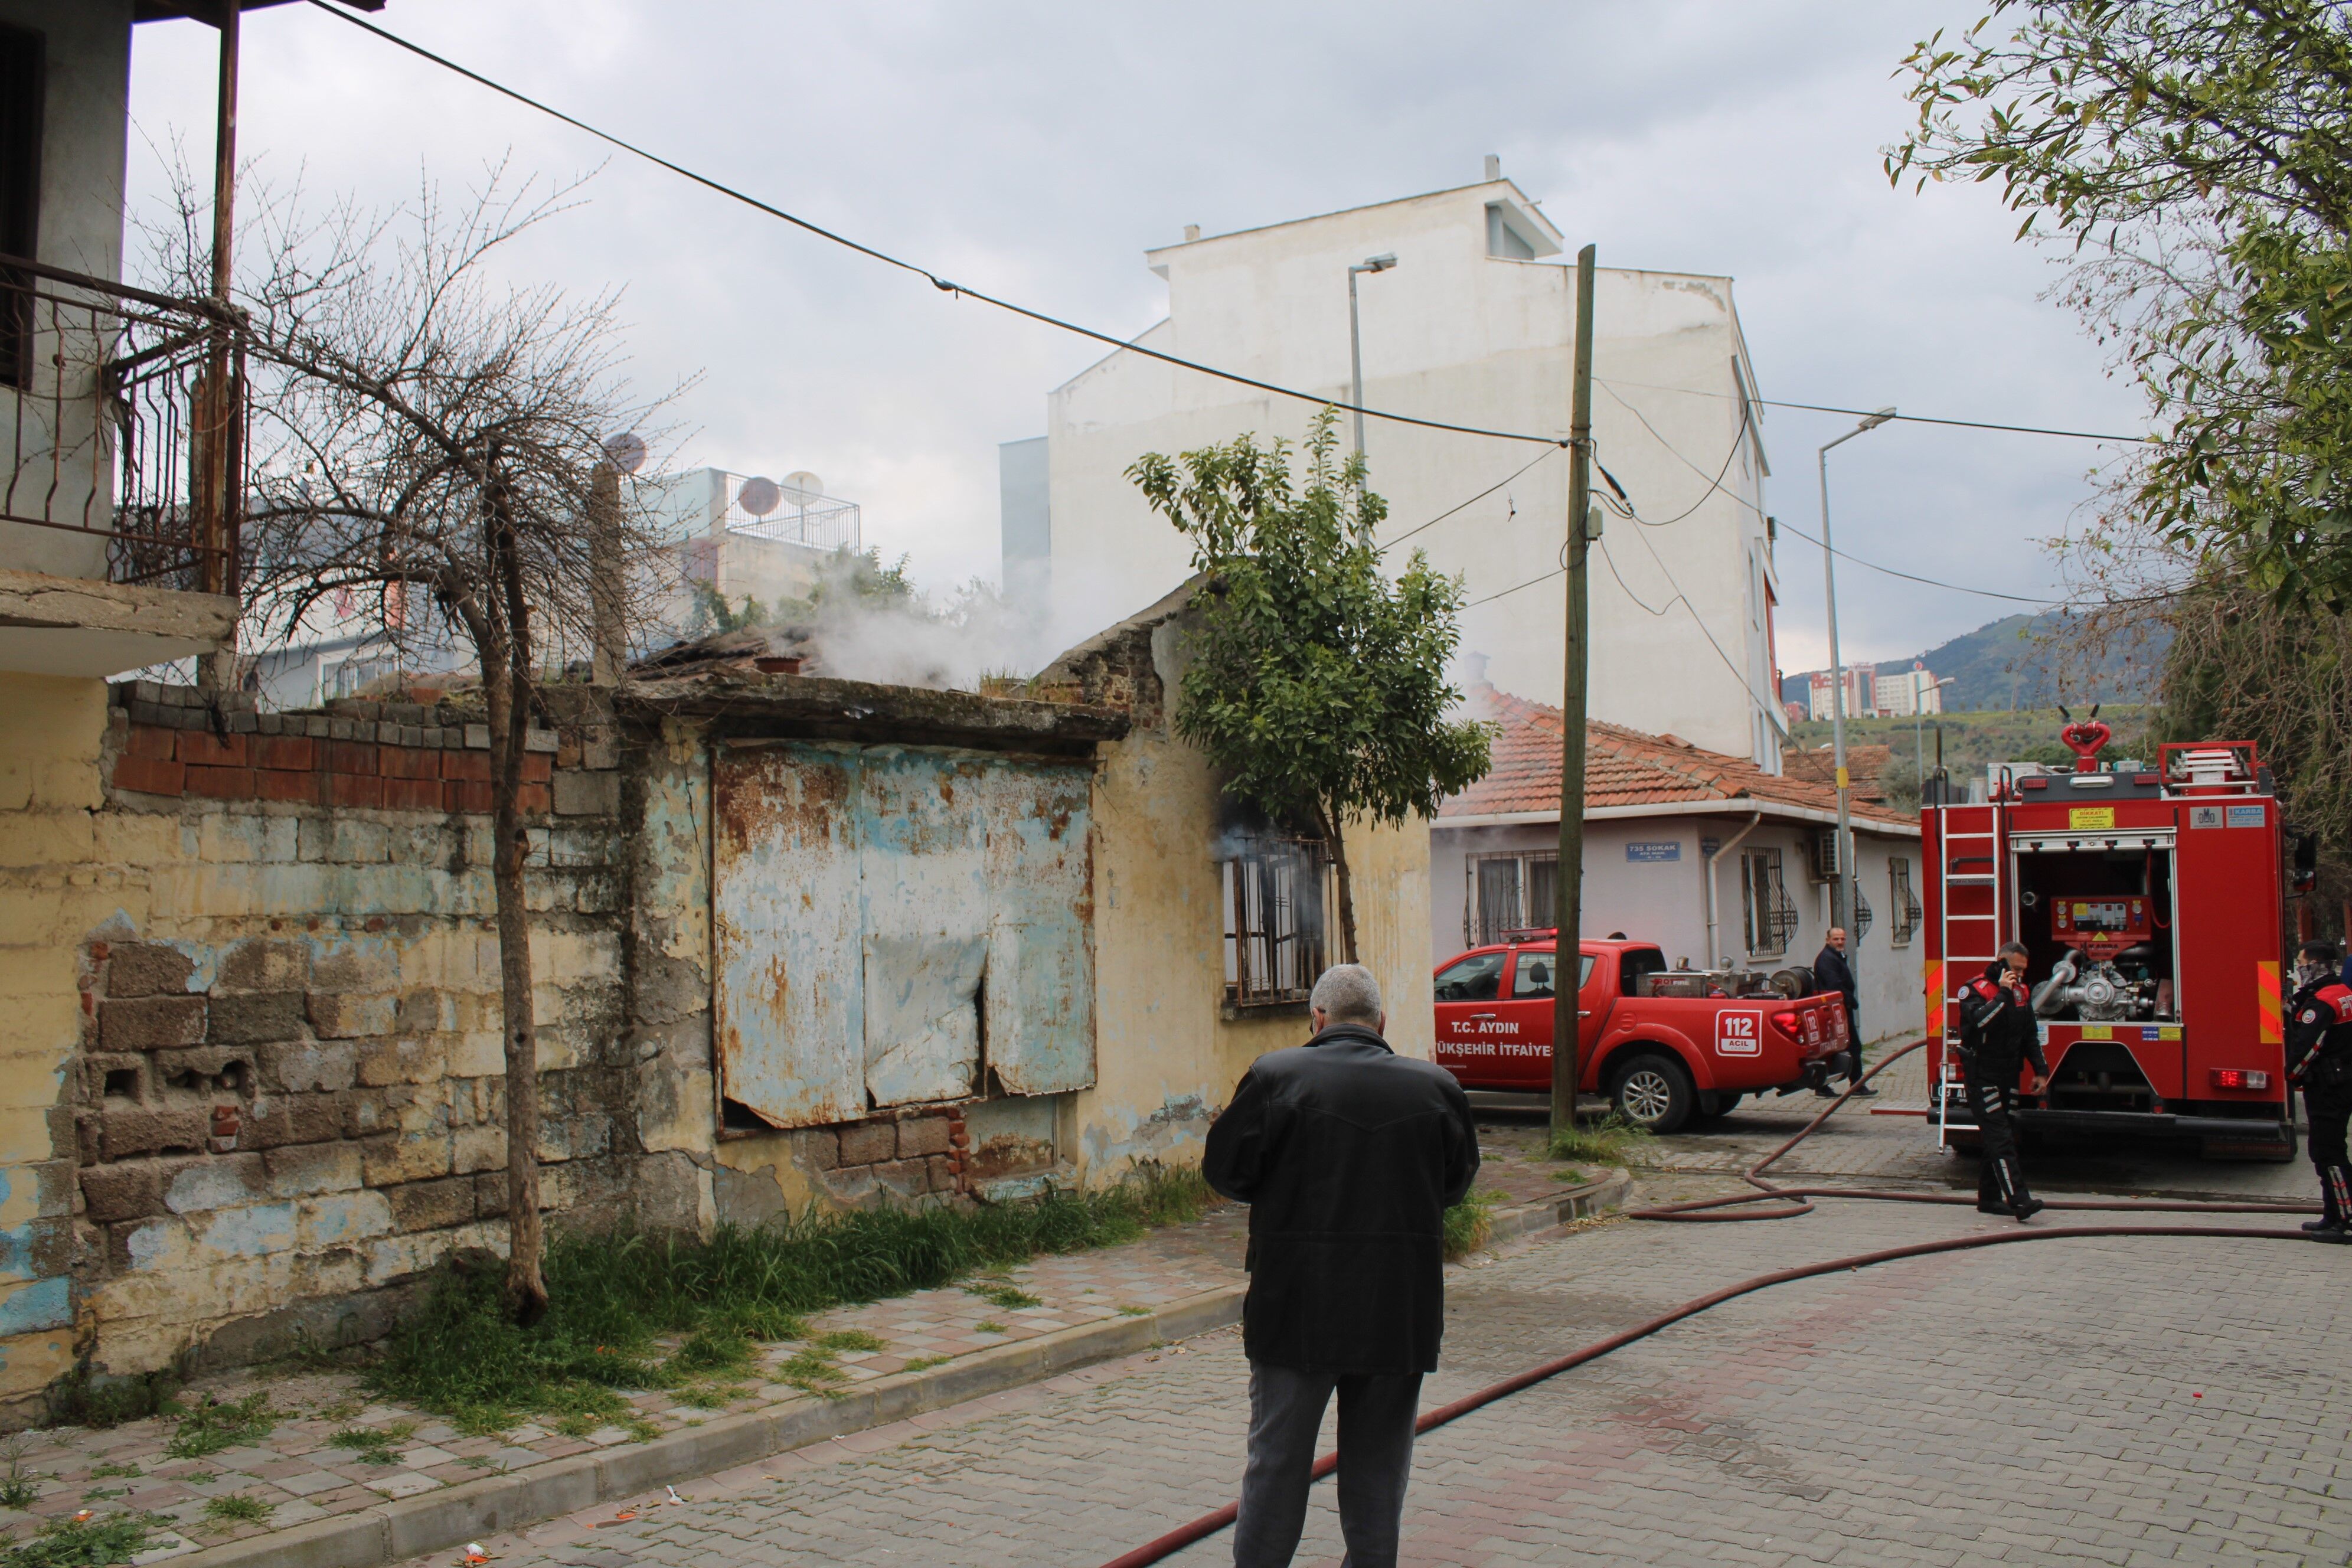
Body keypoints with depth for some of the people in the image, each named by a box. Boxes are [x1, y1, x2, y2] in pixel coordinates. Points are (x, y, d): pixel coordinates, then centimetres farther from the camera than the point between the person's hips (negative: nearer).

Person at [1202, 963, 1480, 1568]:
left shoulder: (1275, 1076, -10)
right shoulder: (1435, 1086, -2)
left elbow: (1225, 1171, -3)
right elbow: (1457, 1182, 10)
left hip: (1297, 1307, -2)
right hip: (1400, 1313, 2)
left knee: (1277, 1459, 11)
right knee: (1378, 1464, 13)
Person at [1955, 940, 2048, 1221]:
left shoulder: (2020, 992, 11)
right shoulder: (1976, 990, -11)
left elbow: (2030, 1035, 17)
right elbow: (1978, 1021, -30)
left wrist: (2040, 1070, 11)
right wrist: (2002, 994, -25)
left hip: (2008, 1076, 8)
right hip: (1982, 1077, -8)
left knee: (2002, 1137, 10)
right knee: (2000, 1138, -14)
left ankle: (1989, 1198, 18)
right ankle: (2018, 1199, -21)